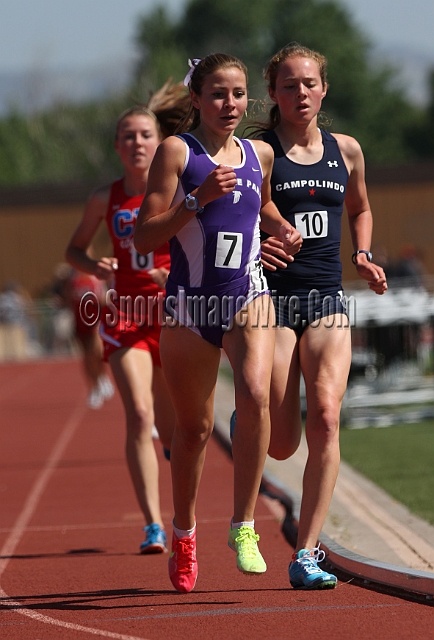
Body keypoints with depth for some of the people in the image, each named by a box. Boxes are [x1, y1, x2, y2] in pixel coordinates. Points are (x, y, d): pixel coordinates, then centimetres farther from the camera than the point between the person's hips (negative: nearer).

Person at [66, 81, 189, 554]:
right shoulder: (106, 199, 2)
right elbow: (74, 250, 14)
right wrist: (94, 268, -7)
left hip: (174, 311, 0)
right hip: (125, 313, 0)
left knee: (170, 424, 11)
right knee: (138, 414, -18)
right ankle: (153, 525, -20)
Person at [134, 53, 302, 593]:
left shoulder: (260, 154, 8)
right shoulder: (176, 151, -5)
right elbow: (143, 238, -10)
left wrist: (281, 229, 10)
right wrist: (198, 198, -19)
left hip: (248, 296, 2)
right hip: (189, 303, -2)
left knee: (255, 396, -25)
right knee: (193, 428, 9)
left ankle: (243, 527, -16)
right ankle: (184, 536, 31)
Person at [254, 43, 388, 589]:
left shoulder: (345, 151, 11)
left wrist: (363, 256, 11)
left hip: (327, 299, 3)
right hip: (271, 298, -3)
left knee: (325, 417, -18)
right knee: (282, 446, -5)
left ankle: (306, 554, -13)